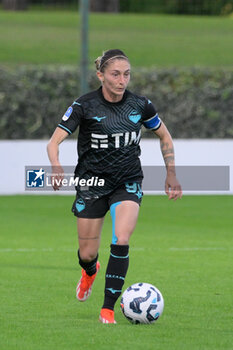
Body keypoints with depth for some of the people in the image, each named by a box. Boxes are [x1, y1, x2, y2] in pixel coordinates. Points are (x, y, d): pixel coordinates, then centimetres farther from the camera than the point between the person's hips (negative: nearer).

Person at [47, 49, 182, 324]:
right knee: (87, 253, 7)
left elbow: (164, 137, 13)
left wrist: (171, 174, 8)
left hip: (128, 182, 1)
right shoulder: (85, 106, -13)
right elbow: (54, 142, -17)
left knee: (121, 241, -23)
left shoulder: (140, 105, -4)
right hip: (91, 183, -1)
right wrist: (56, 166, -37)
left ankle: (108, 309, -15)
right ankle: (90, 271, 47)